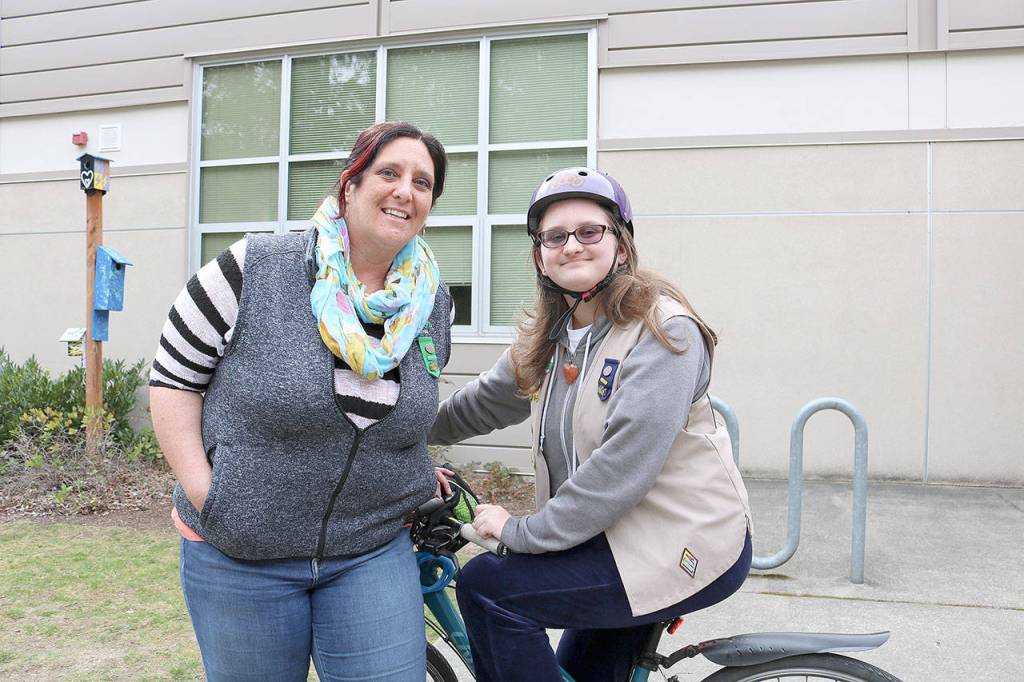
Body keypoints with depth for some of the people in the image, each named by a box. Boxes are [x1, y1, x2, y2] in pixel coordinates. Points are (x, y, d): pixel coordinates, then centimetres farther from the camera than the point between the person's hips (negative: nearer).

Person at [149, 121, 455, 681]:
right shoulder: (255, 268, -14)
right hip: (238, 554, -2)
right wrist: (204, 494, -13)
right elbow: (173, 378, -7)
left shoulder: (433, 303, 0)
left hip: (372, 554, 3)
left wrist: (413, 484, 9)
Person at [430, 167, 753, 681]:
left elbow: (622, 467, -27)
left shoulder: (663, 330, -20)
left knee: (485, 586, -12)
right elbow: (485, 401, 17)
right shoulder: (547, 337, 5)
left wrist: (522, 532, -20)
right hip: (621, 540, 8)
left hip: (686, 549, -8)